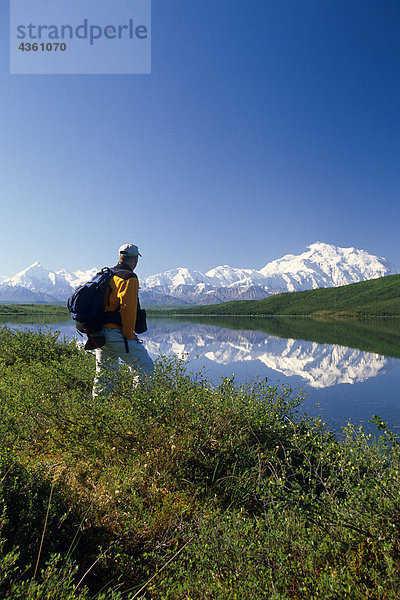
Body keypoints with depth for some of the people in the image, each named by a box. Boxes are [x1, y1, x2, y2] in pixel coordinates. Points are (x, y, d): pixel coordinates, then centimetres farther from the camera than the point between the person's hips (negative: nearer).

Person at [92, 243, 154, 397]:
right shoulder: (129, 278, -11)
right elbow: (127, 309, -19)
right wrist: (129, 335, -12)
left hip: (100, 335, 9)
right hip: (117, 334, -9)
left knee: (104, 375, 18)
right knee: (146, 368, 0)